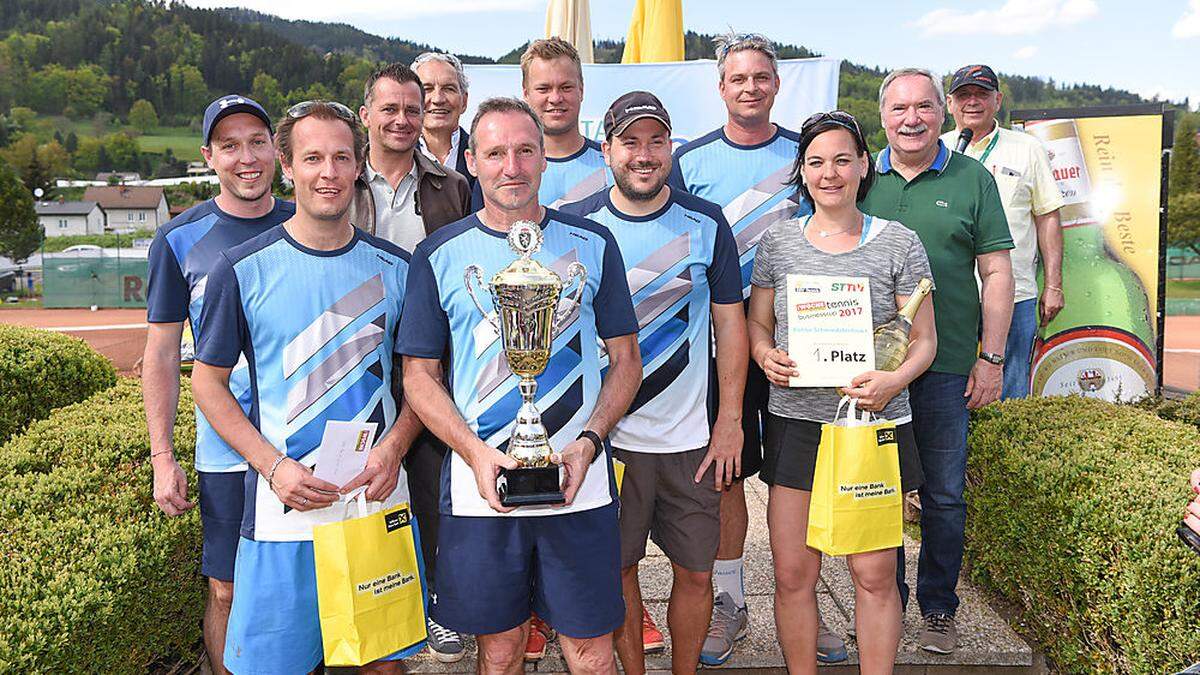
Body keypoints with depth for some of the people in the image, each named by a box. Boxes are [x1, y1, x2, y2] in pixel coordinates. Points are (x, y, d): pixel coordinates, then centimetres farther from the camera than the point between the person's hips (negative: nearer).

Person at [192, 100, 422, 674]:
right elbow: (208, 381, 1)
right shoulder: (243, 269, -3)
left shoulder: (395, 267, 3)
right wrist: (274, 466, -11)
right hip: (284, 504, -2)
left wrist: (394, 446, -9)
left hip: (380, 497, 2)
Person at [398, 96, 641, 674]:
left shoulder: (592, 244, 3)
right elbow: (420, 377, 2)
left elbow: (626, 360, 6)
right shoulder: (439, 255, 1)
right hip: (479, 489, 0)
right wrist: (477, 454, -13)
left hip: (580, 485, 0)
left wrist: (589, 442, -10)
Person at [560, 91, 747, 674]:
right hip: (605, 435, -1)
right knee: (619, 567, 11)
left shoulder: (706, 223, 0)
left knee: (696, 571, 10)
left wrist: (730, 422, -2)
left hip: (691, 436, 1)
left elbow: (729, 321, 3)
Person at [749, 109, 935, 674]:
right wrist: (767, 358, -9)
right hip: (794, 423, 1)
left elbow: (924, 339, 3)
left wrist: (895, 380, -17)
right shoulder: (778, 242, 7)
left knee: (875, 574, 4)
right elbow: (756, 323, 13)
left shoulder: (899, 243, 2)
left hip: (874, 424, -1)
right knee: (792, 574, 5)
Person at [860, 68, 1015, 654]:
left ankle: (938, 607, 26)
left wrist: (991, 358, -3)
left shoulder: (971, 179, 3)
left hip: (946, 366, -1)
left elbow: (996, 273, 2)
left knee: (944, 494, 8)